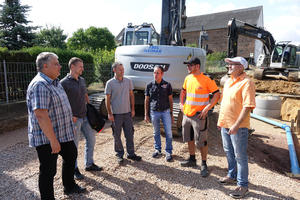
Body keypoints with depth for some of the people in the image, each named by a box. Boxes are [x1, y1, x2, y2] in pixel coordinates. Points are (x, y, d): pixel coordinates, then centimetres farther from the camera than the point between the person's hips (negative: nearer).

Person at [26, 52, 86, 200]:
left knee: (71, 155, 24)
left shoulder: (55, 82, 10)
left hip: (63, 134, 11)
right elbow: (40, 115, -30)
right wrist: (53, 140, -28)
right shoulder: (40, 85, -23)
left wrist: (70, 126, 20)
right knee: (48, 171, 4)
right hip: (47, 139, -11)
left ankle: (69, 186, 44)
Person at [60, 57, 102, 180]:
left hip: (85, 117, 8)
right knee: (74, 145, 5)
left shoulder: (82, 80, 10)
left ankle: (89, 164, 31)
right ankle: (74, 169, 25)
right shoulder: (64, 83, -13)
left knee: (91, 139, 14)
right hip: (74, 119, -7)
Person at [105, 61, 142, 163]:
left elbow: (131, 95, 10)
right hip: (116, 114, -3)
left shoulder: (128, 81, 4)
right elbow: (107, 99, -4)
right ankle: (119, 154, 25)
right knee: (117, 135, 8)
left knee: (129, 134, 10)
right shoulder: (110, 83, -6)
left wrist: (132, 109, 6)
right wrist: (109, 114, -8)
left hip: (127, 113, 3)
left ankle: (131, 153, 24)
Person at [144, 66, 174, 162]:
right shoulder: (149, 85, -1)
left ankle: (168, 152, 19)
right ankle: (157, 149, 33)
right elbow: (146, 100, 5)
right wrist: (146, 114, 4)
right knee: (156, 132, 14)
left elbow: (170, 99, 3)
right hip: (154, 112, 1)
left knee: (168, 133, 2)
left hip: (165, 111, -1)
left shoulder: (167, 85, -2)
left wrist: (171, 114, 2)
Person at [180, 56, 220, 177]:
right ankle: (192, 159, 37)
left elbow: (217, 94, -10)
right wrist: (181, 104, 12)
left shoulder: (206, 79, -12)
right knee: (189, 138, 18)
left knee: (201, 141, 2)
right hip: (187, 114, 7)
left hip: (199, 115, -7)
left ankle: (204, 164, 19)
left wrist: (207, 108, -16)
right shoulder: (188, 78, 7)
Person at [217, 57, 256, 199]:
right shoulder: (228, 82, 12)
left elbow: (248, 106, -21)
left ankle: (243, 185, 19)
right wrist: (220, 120, 16)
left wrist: (236, 125, -25)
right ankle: (232, 176, 40)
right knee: (229, 152, 20)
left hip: (238, 126, -8)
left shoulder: (246, 83, -15)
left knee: (240, 156, 3)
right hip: (225, 124, 8)